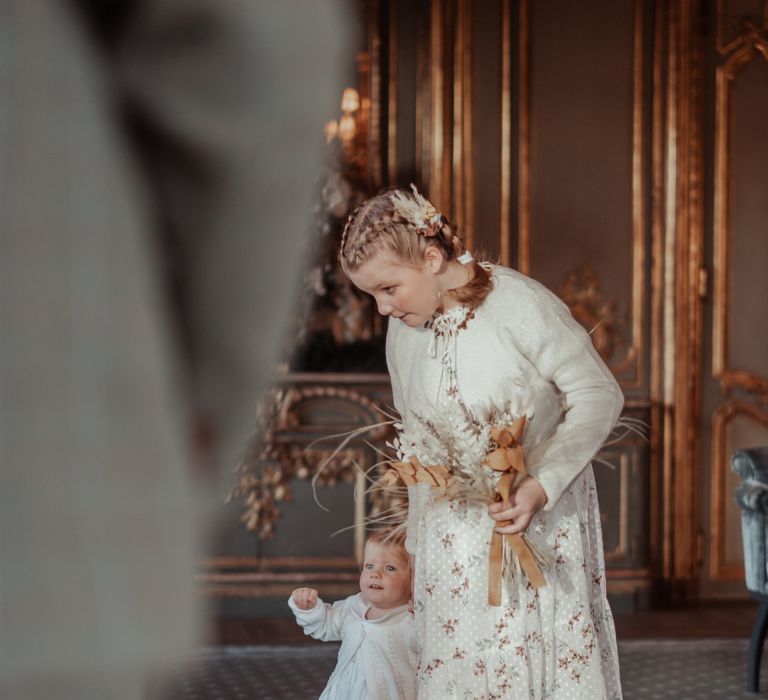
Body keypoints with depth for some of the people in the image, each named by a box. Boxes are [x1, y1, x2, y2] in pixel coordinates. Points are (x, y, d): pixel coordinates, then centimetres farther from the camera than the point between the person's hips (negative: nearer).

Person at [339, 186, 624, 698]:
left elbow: (599, 396, -14)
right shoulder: (402, 333, 0)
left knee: (553, 659, 0)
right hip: (456, 537, 4)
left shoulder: (521, 304, -20)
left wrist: (542, 487, -24)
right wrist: (416, 542, 15)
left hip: (543, 517, -4)